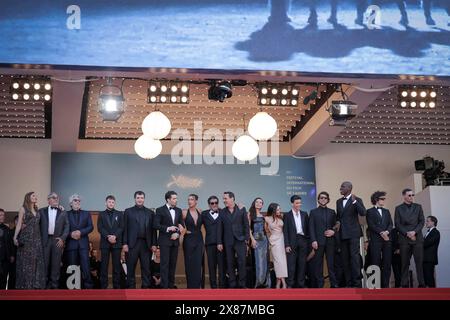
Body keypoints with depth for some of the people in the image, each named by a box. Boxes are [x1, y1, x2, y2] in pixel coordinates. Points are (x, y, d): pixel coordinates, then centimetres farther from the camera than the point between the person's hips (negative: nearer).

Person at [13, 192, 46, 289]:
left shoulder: (37, 211, 17)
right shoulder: (23, 209, 3)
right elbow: (19, 224, 0)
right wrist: (15, 237, -12)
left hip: (36, 238, 5)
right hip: (26, 238, -5)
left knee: (37, 262, 1)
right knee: (26, 262, -5)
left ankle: (35, 285, 4)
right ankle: (25, 285, -2)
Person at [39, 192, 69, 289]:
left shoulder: (63, 213, 12)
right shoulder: (42, 211, 11)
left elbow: (66, 227, 9)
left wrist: (62, 238, -4)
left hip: (58, 241, 0)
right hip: (45, 240, 0)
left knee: (56, 264, -1)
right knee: (45, 263, -1)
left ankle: (54, 285, 3)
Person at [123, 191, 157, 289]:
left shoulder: (150, 213, 11)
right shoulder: (128, 211, 7)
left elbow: (153, 229, 8)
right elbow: (125, 229, 2)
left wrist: (154, 244, 2)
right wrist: (125, 243, -5)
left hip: (146, 244, 1)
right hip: (132, 243, -1)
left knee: (146, 268, 2)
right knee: (131, 267, 1)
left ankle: (145, 287, 7)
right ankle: (131, 287, 7)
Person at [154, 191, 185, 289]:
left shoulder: (178, 210, 12)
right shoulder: (160, 210, -3)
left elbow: (182, 225, 12)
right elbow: (156, 225, -9)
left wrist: (177, 233, -5)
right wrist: (168, 228, -18)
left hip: (175, 240, 5)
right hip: (165, 241, -5)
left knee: (173, 263, 6)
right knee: (165, 263, -6)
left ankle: (171, 284, 12)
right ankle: (164, 286, -6)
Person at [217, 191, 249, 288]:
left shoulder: (241, 209, 3)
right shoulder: (222, 212, 8)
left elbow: (246, 225, 2)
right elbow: (220, 228, 7)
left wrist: (246, 238, -4)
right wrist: (219, 242, 2)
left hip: (240, 240, -2)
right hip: (228, 242, 2)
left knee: (241, 262, -8)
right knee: (230, 264, 4)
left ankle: (242, 284, -1)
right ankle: (232, 285, 10)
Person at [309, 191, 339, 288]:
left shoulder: (332, 212, 16)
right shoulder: (313, 212, 8)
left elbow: (335, 225, 18)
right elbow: (311, 227, 2)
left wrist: (333, 231, -5)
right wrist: (313, 240, -8)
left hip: (330, 241, 2)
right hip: (319, 241, -2)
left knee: (331, 263, -2)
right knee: (318, 264, -1)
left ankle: (333, 284, 0)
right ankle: (319, 284, 1)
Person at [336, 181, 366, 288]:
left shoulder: (357, 200, -1)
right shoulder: (339, 201, 17)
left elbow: (363, 213, -15)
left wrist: (354, 201, -23)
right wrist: (338, 222, 5)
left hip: (353, 233, -6)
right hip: (342, 234, 6)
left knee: (354, 257, -11)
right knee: (345, 259, 4)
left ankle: (357, 283, -10)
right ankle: (349, 283, 8)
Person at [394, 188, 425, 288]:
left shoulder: (418, 207, 13)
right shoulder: (398, 208, 9)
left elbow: (422, 221, 6)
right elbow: (397, 224, 2)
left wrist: (414, 232, -9)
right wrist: (407, 233, -10)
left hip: (417, 237, 1)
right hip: (404, 239, -1)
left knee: (419, 261, -5)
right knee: (405, 263, -1)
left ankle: (421, 284, -3)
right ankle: (405, 285, 1)